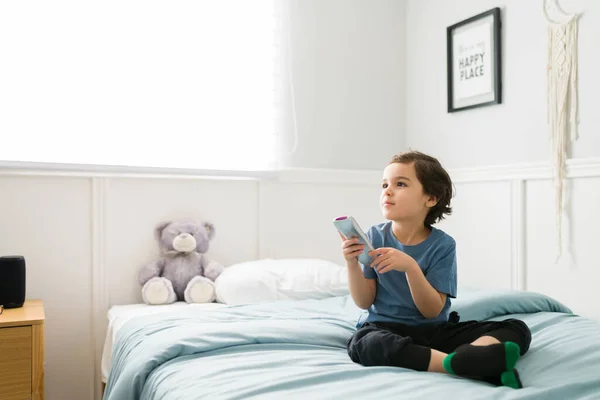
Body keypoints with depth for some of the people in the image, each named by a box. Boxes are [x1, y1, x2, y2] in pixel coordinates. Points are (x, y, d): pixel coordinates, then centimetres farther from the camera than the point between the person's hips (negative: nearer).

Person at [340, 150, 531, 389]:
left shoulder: (442, 244, -6)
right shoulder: (375, 236, -2)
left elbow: (432, 310, -11)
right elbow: (364, 302, -2)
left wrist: (410, 266, -27)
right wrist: (352, 264, -20)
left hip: (434, 330, 1)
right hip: (384, 328, -1)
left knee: (517, 329, -13)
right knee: (364, 343, -37)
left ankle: (466, 358, -45)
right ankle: (473, 364, -43)